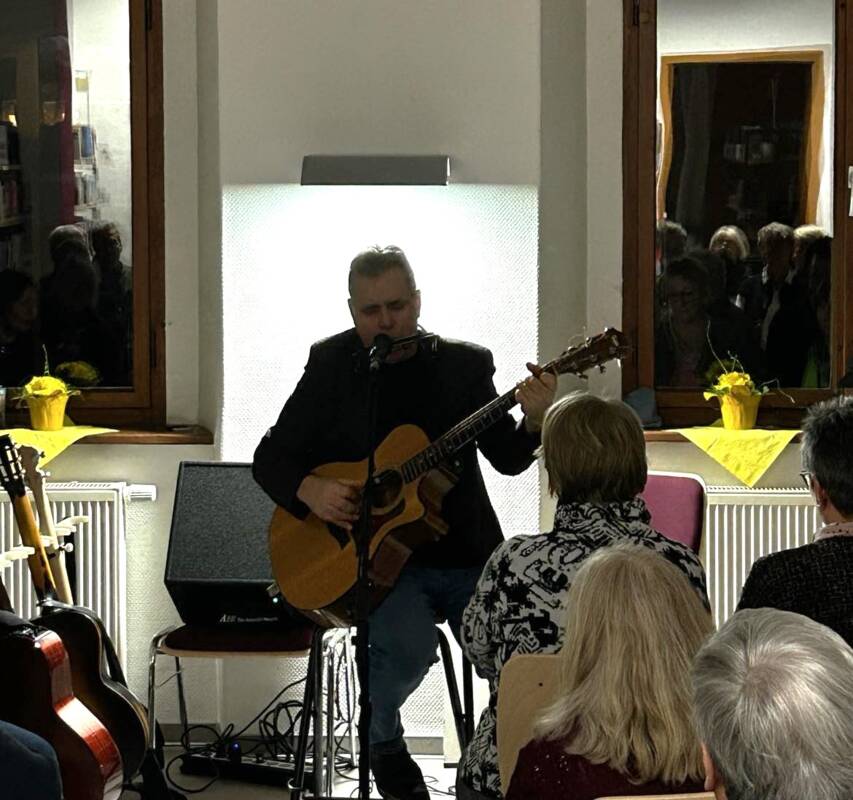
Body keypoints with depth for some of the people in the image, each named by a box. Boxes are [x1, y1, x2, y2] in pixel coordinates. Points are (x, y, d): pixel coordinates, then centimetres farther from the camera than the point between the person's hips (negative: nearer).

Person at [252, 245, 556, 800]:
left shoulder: (464, 364, 5)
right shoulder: (332, 365, 4)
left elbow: (508, 460, -2)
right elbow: (272, 456, 7)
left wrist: (533, 424, -23)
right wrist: (310, 490, -14)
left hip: (465, 554, 2)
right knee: (409, 647, -29)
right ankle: (384, 742, 4)